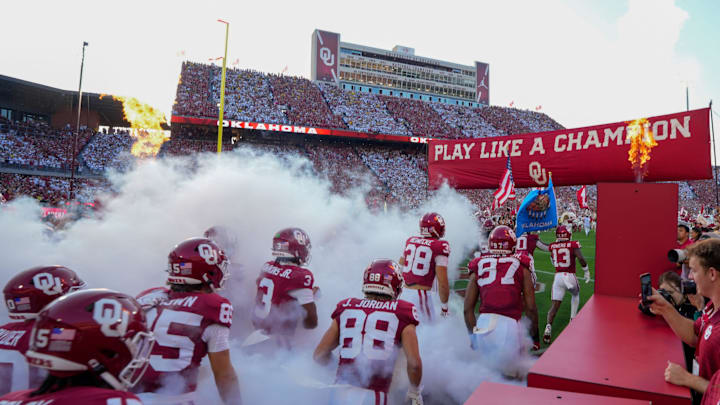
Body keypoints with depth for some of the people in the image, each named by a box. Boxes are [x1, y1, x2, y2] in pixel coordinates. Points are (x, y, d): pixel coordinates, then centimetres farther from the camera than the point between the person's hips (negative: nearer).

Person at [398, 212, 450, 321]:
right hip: (421, 295, -6)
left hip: (404, 292, 6)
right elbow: (442, 282, -12)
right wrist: (444, 305, 1)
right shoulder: (440, 247, -10)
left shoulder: (410, 241, 8)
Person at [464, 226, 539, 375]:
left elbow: (468, 309, 10)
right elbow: (531, 308, 7)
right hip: (509, 324, -2)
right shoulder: (520, 265, 7)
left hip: (483, 323, 2)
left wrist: (473, 336, 20)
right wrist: (535, 336, 20)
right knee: (508, 374, 12)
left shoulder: (478, 267, 11)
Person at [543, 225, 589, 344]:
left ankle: (549, 326, -18)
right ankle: (573, 318, 32)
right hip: (570, 276, -2)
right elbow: (581, 259, -17)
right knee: (575, 294, 32)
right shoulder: (573, 245, -6)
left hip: (558, 276, 2)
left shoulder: (552, 246, 4)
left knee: (555, 304, 2)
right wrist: (587, 272, -5)